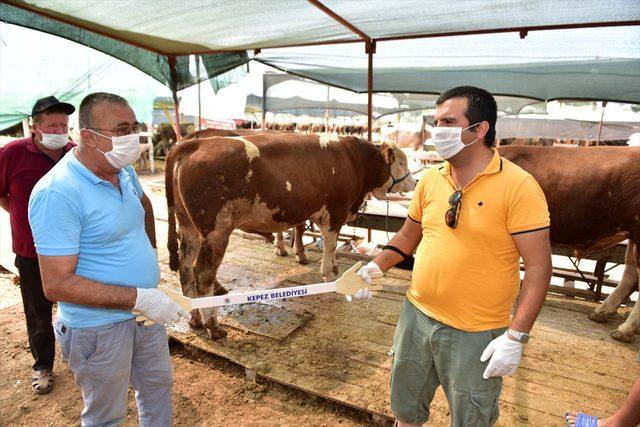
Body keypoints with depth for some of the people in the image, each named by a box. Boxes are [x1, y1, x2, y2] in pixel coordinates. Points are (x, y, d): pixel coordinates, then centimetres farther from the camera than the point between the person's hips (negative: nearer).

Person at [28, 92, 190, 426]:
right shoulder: (57, 194, -25)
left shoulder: (123, 170, 0)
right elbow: (57, 285, -26)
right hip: (99, 327, -7)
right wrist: (139, 297, -29)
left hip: (146, 311, 7)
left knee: (158, 386, 24)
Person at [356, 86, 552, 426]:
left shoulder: (518, 187, -16)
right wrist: (376, 266, -4)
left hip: (475, 334, -4)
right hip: (416, 316, 5)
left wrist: (516, 337, -18)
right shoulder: (430, 180, 0)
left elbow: (538, 265, -16)